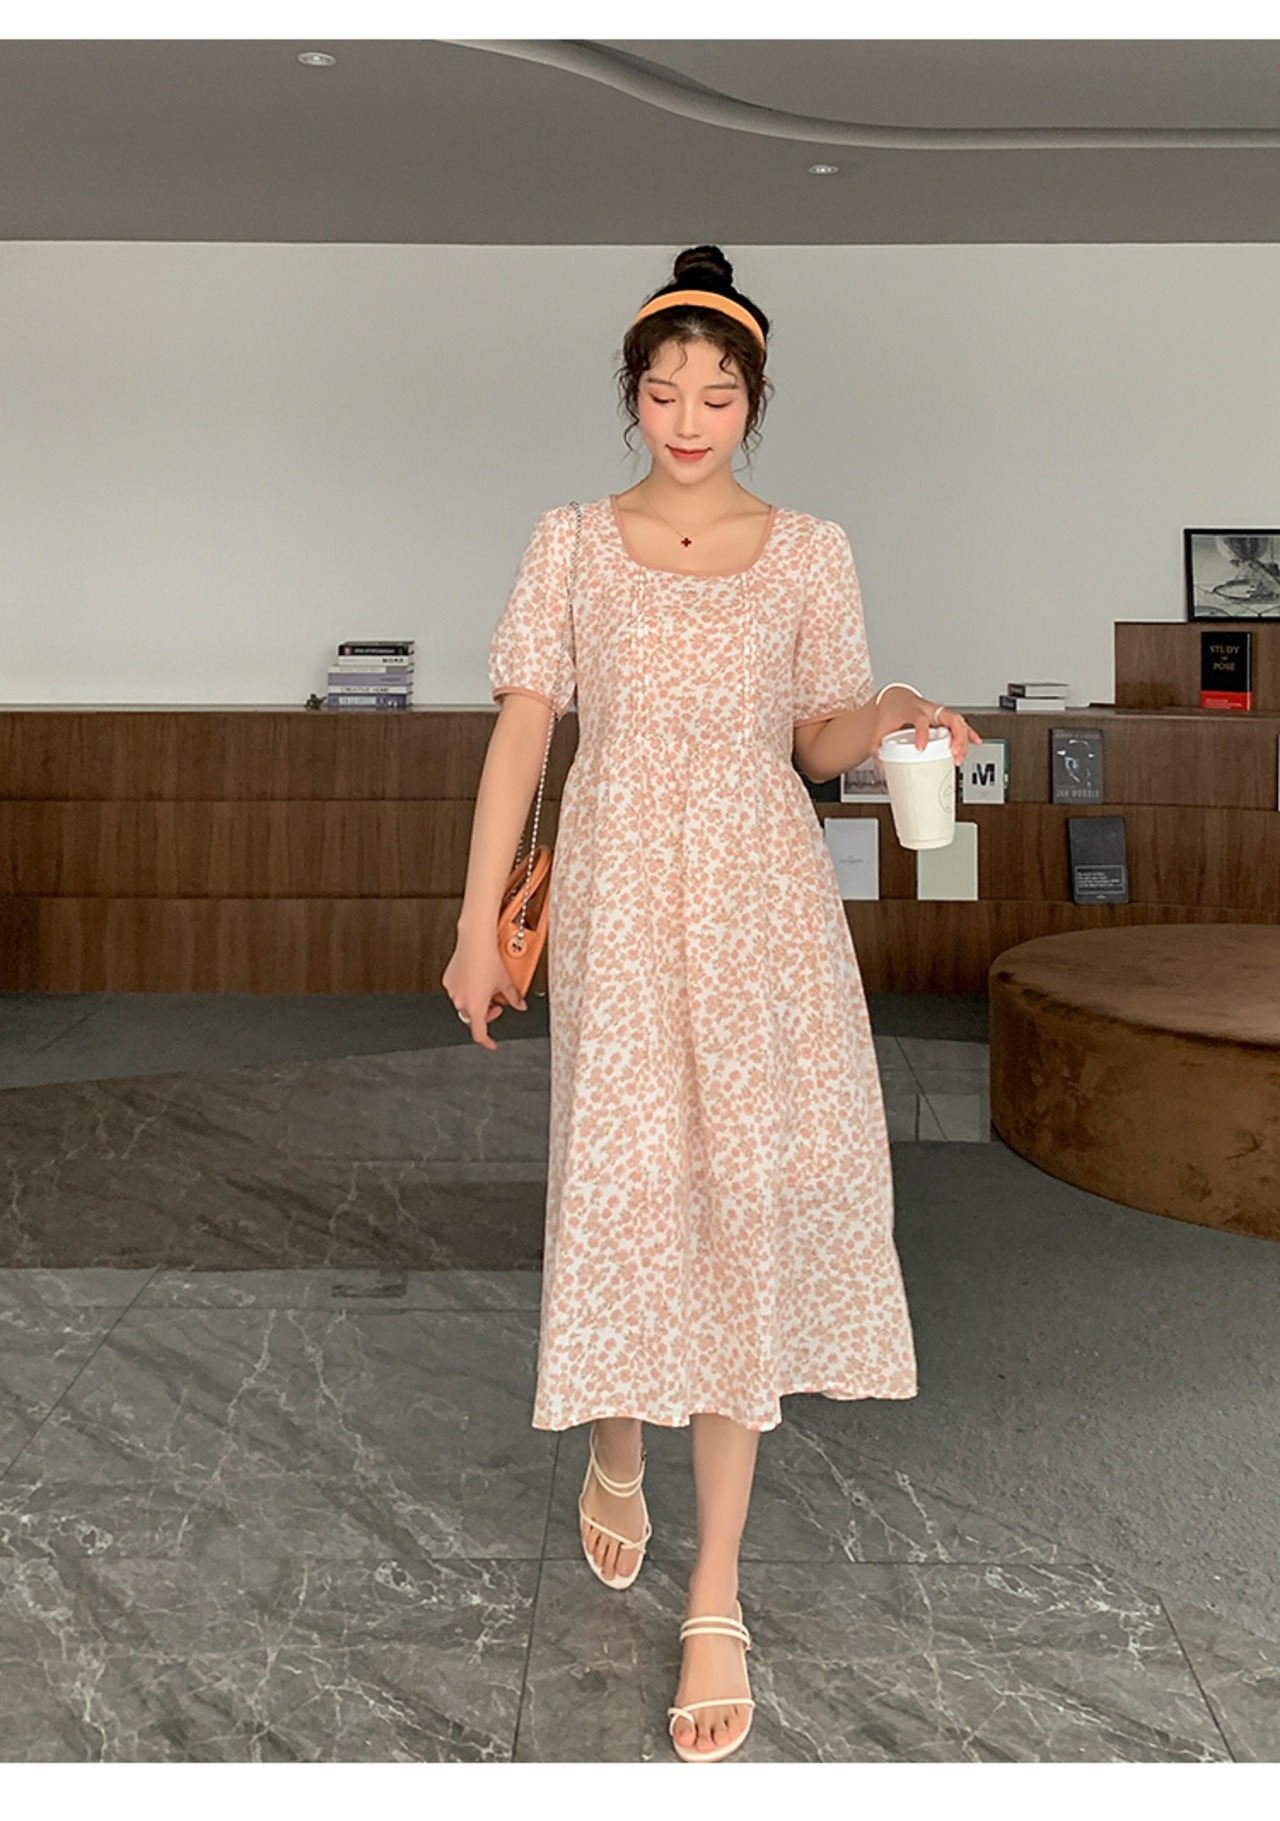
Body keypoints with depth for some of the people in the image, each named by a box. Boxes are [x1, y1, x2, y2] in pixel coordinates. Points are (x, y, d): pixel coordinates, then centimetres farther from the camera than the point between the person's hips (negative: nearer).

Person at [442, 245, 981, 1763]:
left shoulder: (809, 551, 5)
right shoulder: (571, 544, 4)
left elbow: (817, 743, 10)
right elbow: (520, 732, 1)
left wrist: (896, 712, -12)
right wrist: (478, 923, -4)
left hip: (762, 905, 0)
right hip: (617, 899, 0)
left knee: (744, 1205, -2)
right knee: (619, 1187, 4)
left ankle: (715, 1592, 8)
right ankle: (615, 1452, 37)